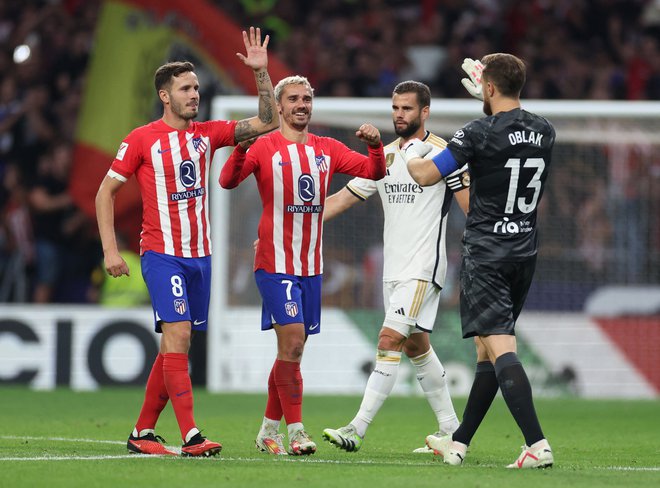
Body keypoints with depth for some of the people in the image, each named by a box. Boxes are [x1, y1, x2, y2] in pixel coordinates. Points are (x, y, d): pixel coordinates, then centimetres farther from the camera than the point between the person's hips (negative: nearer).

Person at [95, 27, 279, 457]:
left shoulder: (207, 134, 9)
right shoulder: (141, 140, -4)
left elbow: (267, 122, 9)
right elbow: (106, 192, 1)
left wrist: (261, 72, -3)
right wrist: (110, 249, -5)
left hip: (200, 255, 6)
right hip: (162, 254, -6)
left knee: (175, 347, 8)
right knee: (178, 334, -17)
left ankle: (143, 432, 18)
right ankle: (191, 436, -21)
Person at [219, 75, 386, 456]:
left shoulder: (328, 150, 10)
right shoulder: (265, 147, -3)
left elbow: (373, 172, 7)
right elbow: (228, 180, -17)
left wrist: (376, 147, -13)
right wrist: (241, 147, -35)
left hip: (311, 265, 5)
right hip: (275, 263, -5)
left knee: (292, 349, 9)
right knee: (292, 341, -16)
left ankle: (269, 430, 22)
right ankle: (295, 431, -10)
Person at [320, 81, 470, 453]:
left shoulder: (442, 153, -8)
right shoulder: (384, 156, 13)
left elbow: (470, 203, -9)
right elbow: (342, 199, 16)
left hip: (423, 268, -8)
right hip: (394, 268, 8)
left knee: (390, 340, -14)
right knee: (416, 346, 12)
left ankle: (358, 429, -18)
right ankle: (451, 429, 22)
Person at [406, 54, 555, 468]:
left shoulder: (480, 133, -13)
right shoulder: (544, 131, 6)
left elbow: (426, 176, -9)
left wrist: (411, 155, 13)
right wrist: (489, 99, 39)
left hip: (486, 256, -7)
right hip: (525, 255, 7)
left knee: (501, 349, -13)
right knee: (488, 349, 16)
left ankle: (538, 445, -27)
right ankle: (459, 443, 25)